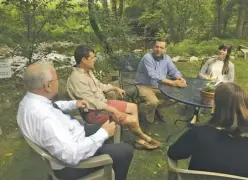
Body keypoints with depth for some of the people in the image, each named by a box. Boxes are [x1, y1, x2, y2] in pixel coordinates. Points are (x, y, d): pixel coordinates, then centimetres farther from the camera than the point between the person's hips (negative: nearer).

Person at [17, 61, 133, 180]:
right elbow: (72, 155, -36)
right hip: (70, 163, -9)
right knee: (125, 151, -4)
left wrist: (73, 104, 7)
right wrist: (103, 134, -26)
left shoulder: (30, 100, -8)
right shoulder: (43, 118, -38)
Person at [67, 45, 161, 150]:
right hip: (95, 111, -10)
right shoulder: (77, 78, -25)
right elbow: (92, 102, -28)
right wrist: (114, 111, -26)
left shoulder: (87, 71, 5)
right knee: (133, 120, -13)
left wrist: (115, 88, 16)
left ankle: (139, 140, 12)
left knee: (133, 107, 9)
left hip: (103, 103, 10)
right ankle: (144, 137, 20)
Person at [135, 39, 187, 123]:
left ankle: (157, 107, 19)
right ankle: (149, 119, 3)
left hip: (159, 86, 7)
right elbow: (154, 76, -32)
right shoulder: (147, 58, -23)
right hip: (145, 86, -7)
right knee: (153, 102, -31)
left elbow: (174, 71, 2)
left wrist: (180, 79, -23)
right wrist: (173, 83, -34)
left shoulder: (167, 58, -1)